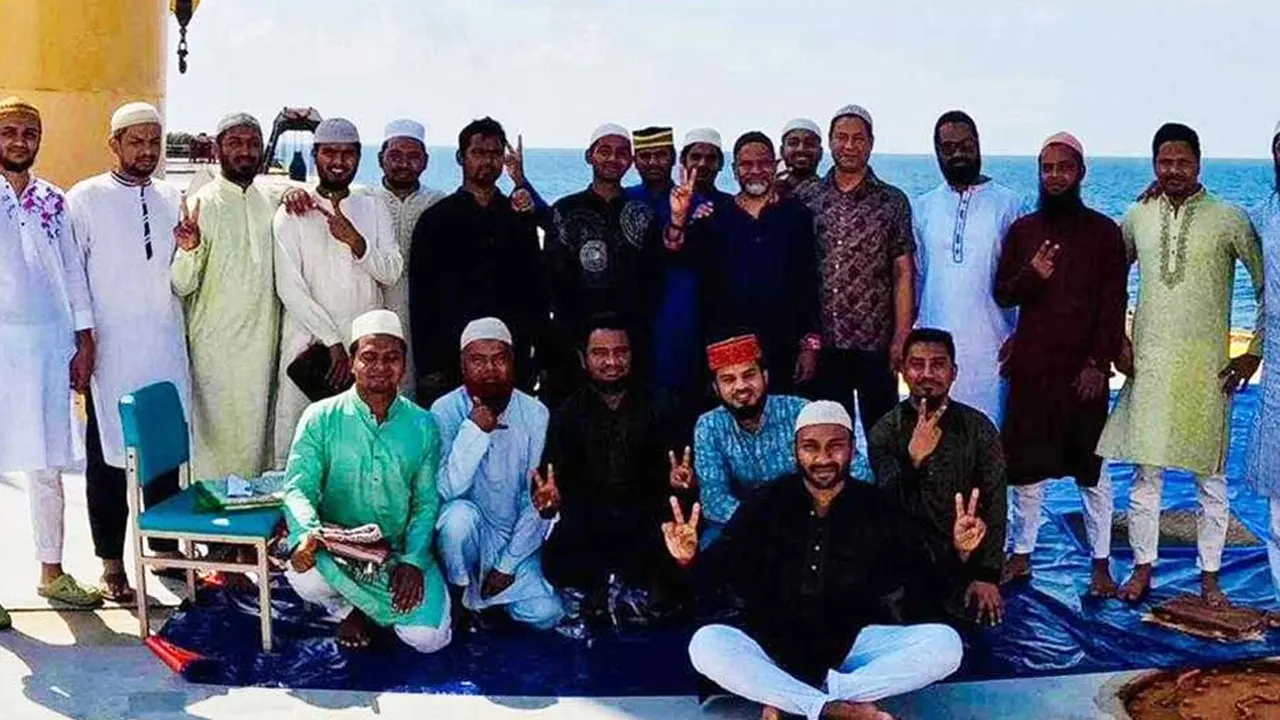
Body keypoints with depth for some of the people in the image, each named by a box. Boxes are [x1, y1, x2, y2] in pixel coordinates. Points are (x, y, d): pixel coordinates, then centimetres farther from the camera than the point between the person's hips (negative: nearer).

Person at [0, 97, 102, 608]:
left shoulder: (53, 201, 11)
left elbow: (73, 271, 12)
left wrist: (84, 342, 8)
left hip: (49, 345, 4)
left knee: (47, 466, 11)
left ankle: (52, 572, 21)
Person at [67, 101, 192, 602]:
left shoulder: (173, 201, 12)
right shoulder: (85, 199, 0)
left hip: (166, 350, 3)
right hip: (111, 353, -3)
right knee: (108, 456, 3)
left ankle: (165, 547, 20)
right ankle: (111, 563, 12)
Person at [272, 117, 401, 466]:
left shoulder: (374, 209, 13)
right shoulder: (293, 214, 3)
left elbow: (391, 273, 3)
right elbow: (290, 289, -5)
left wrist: (355, 240, -14)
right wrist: (333, 342, -11)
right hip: (309, 345, -2)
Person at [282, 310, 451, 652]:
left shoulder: (422, 425, 1)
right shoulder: (321, 418, -3)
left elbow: (427, 502, 0)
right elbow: (298, 487, -10)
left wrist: (413, 560, -16)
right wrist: (306, 533, -33)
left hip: (400, 550, 1)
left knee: (428, 638, -20)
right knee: (304, 577, -35)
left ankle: (366, 607, 16)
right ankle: (348, 609, 3)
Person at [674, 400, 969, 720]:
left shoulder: (876, 509, -1)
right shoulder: (766, 505, -3)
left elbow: (927, 579, 0)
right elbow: (717, 570, -8)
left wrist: (957, 552, -19)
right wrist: (691, 559, -29)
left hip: (853, 644, 1)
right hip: (775, 645, -1)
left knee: (945, 643, -24)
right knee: (706, 644, -30)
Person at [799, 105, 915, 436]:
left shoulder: (893, 202, 3)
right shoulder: (805, 198, 7)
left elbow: (903, 273, 0)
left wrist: (901, 338, -8)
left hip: (876, 345, -2)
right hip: (822, 344, 2)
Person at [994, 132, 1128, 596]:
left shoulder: (1104, 231, 1)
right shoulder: (1022, 230, 9)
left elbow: (1114, 303, -3)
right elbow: (1002, 294, 9)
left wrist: (1099, 363, -11)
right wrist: (1030, 275, -12)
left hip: (1083, 367, -2)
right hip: (1030, 366, 2)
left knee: (1090, 466, 3)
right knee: (1025, 463, 7)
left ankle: (1101, 562, 11)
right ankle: (1021, 553, 19)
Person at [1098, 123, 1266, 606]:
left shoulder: (1228, 219, -3)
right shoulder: (1138, 217, 6)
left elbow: (1269, 286, 0)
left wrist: (1255, 352, -3)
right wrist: (1116, 338, 8)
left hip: (1206, 367, -2)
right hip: (1147, 364, 2)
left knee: (1210, 475, 5)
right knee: (1145, 471, 6)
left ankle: (1209, 575, 17)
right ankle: (1142, 568, 17)